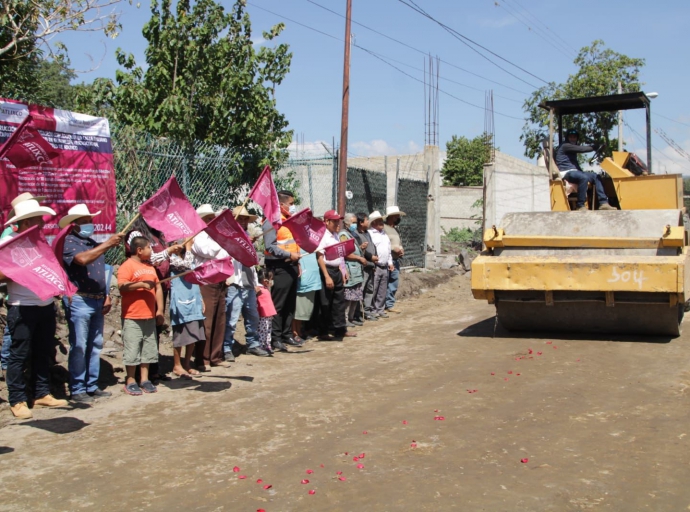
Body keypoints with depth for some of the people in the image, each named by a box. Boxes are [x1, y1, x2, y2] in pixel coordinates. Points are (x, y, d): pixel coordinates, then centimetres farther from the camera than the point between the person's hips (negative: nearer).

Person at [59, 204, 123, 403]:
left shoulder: (94, 244, 18)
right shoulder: (68, 242, -5)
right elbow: (82, 259, -25)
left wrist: (107, 296, 13)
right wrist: (108, 244, -24)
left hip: (97, 301, 8)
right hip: (79, 300, -8)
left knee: (95, 345, 11)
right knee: (79, 346, -5)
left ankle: (92, 386, 19)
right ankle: (77, 390, 2)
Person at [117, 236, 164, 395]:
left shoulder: (149, 266, 15)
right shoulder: (127, 266, -7)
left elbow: (158, 288, 18)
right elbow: (122, 286, -21)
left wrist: (160, 310, 13)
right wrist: (141, 284, -24)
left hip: (150, 316, 7)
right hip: (132, 317, -7)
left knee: (149, 349, 10)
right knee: (132, 349, -2)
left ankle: (145, 379, 18)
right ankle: (130, 381, 8)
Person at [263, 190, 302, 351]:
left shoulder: (290, 220, 17)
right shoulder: (272, 221, -10)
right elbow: (270, 247, -19)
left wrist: (297, 262, 16)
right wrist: (289, 255, -21)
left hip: (292, 266, 9)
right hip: (280, 267, -9)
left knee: (290, 303, 13)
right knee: (278, 304, -4)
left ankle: (287, 334, 21)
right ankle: (275, 338, 2)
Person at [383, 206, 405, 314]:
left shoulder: (395, 229, 20)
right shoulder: (383, 228, -9)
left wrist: (401, 250, 6)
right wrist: (393, 248, -18)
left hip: (396, 260, 8)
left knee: (394, 284, 11)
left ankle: (390, 305, 20)